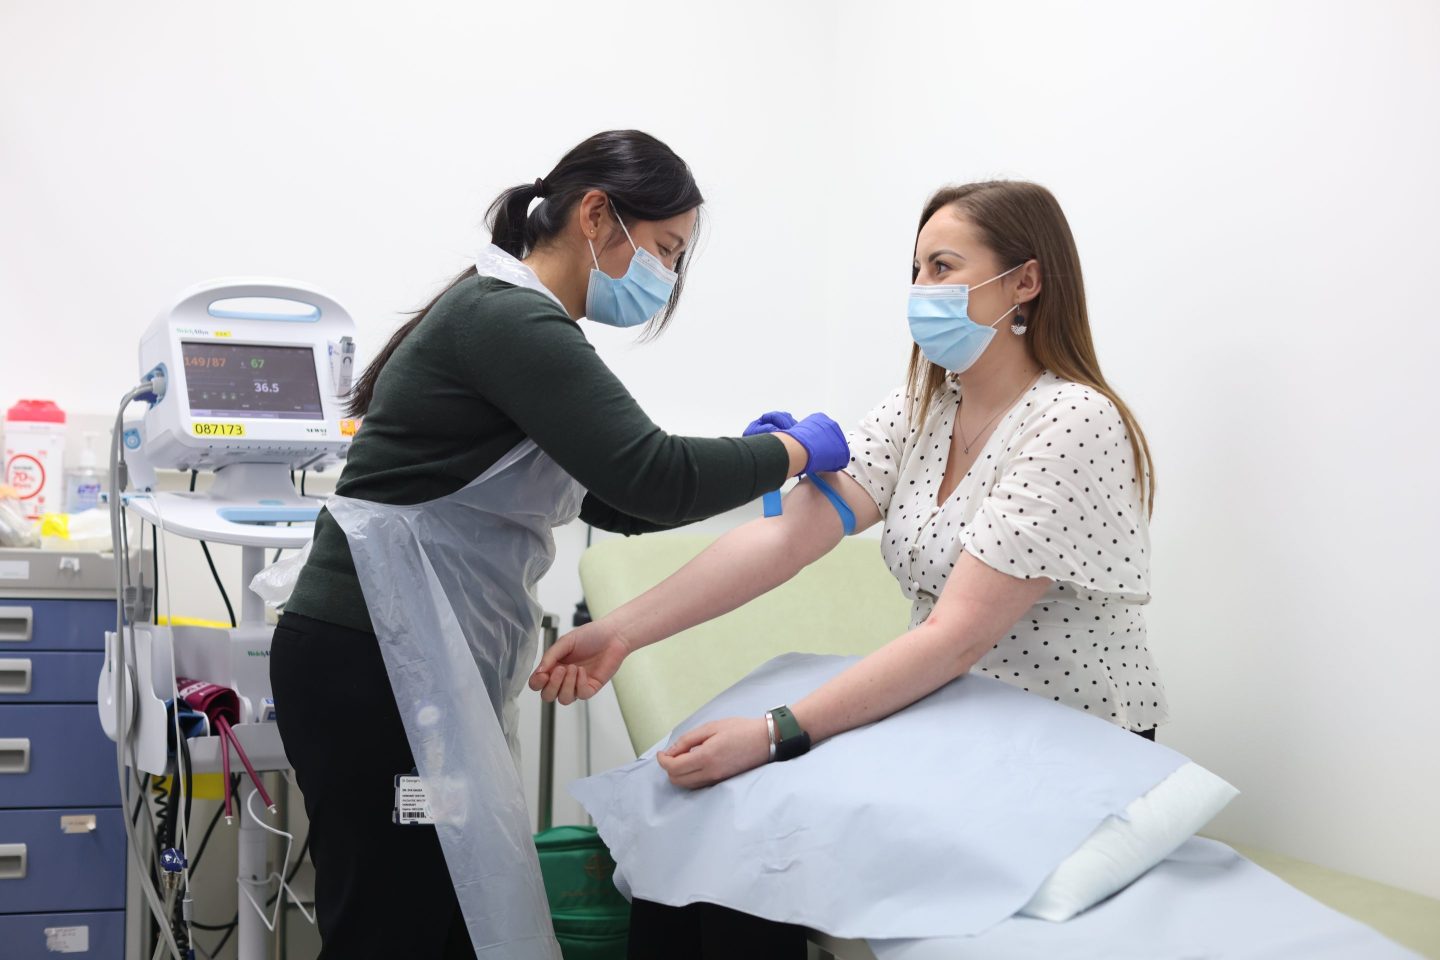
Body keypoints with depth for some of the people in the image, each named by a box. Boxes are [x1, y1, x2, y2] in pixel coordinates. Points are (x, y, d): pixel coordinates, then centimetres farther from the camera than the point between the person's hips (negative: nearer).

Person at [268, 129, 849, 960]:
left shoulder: (520, 323, 18)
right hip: (372, 667, -10)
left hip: (419, 669, 10)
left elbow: (614, 499, 22)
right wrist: (792, 450, -8)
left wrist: (752, 471, 10)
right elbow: (649, 475, -23)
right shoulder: (507, 318, -14)